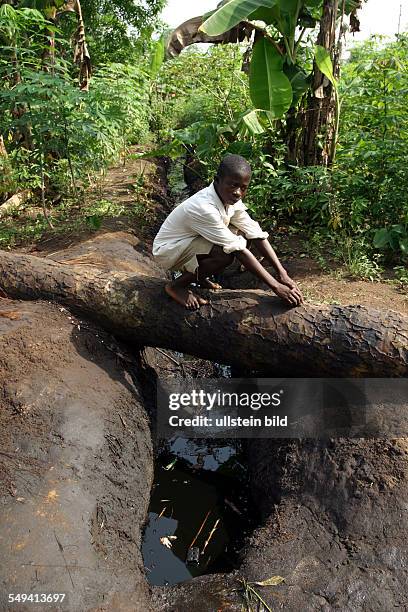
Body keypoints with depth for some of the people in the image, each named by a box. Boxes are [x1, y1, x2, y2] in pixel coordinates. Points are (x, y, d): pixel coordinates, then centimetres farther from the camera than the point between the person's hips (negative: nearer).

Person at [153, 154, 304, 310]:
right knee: (226, 254, -30)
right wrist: (276, 287, -31)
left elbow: (257, 235, -10)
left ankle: (197, 274, 7)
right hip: (167, 252, -8)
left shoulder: (231, 199, -10)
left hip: (191, 242, 8)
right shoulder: (204, 208, -34)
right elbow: (239, 251, -34)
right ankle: (177, 285, -8)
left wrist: (282, 274, -18)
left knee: (244, 236, -7)